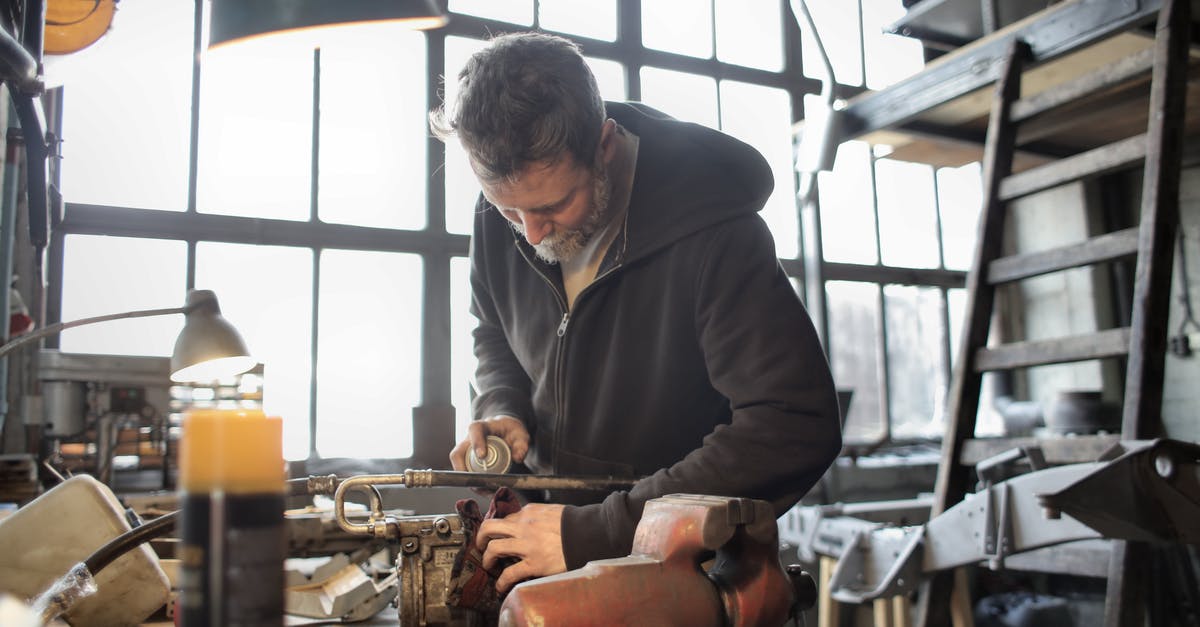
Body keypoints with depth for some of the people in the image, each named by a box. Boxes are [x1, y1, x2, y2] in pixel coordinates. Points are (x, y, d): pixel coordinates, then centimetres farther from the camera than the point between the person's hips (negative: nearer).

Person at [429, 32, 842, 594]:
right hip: (546, 515, 4)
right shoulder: (500, 214, -5)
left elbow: (796, 428, -29)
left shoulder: (713, 232, -24)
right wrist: (502, 412, -7)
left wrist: (595, 532, -29)